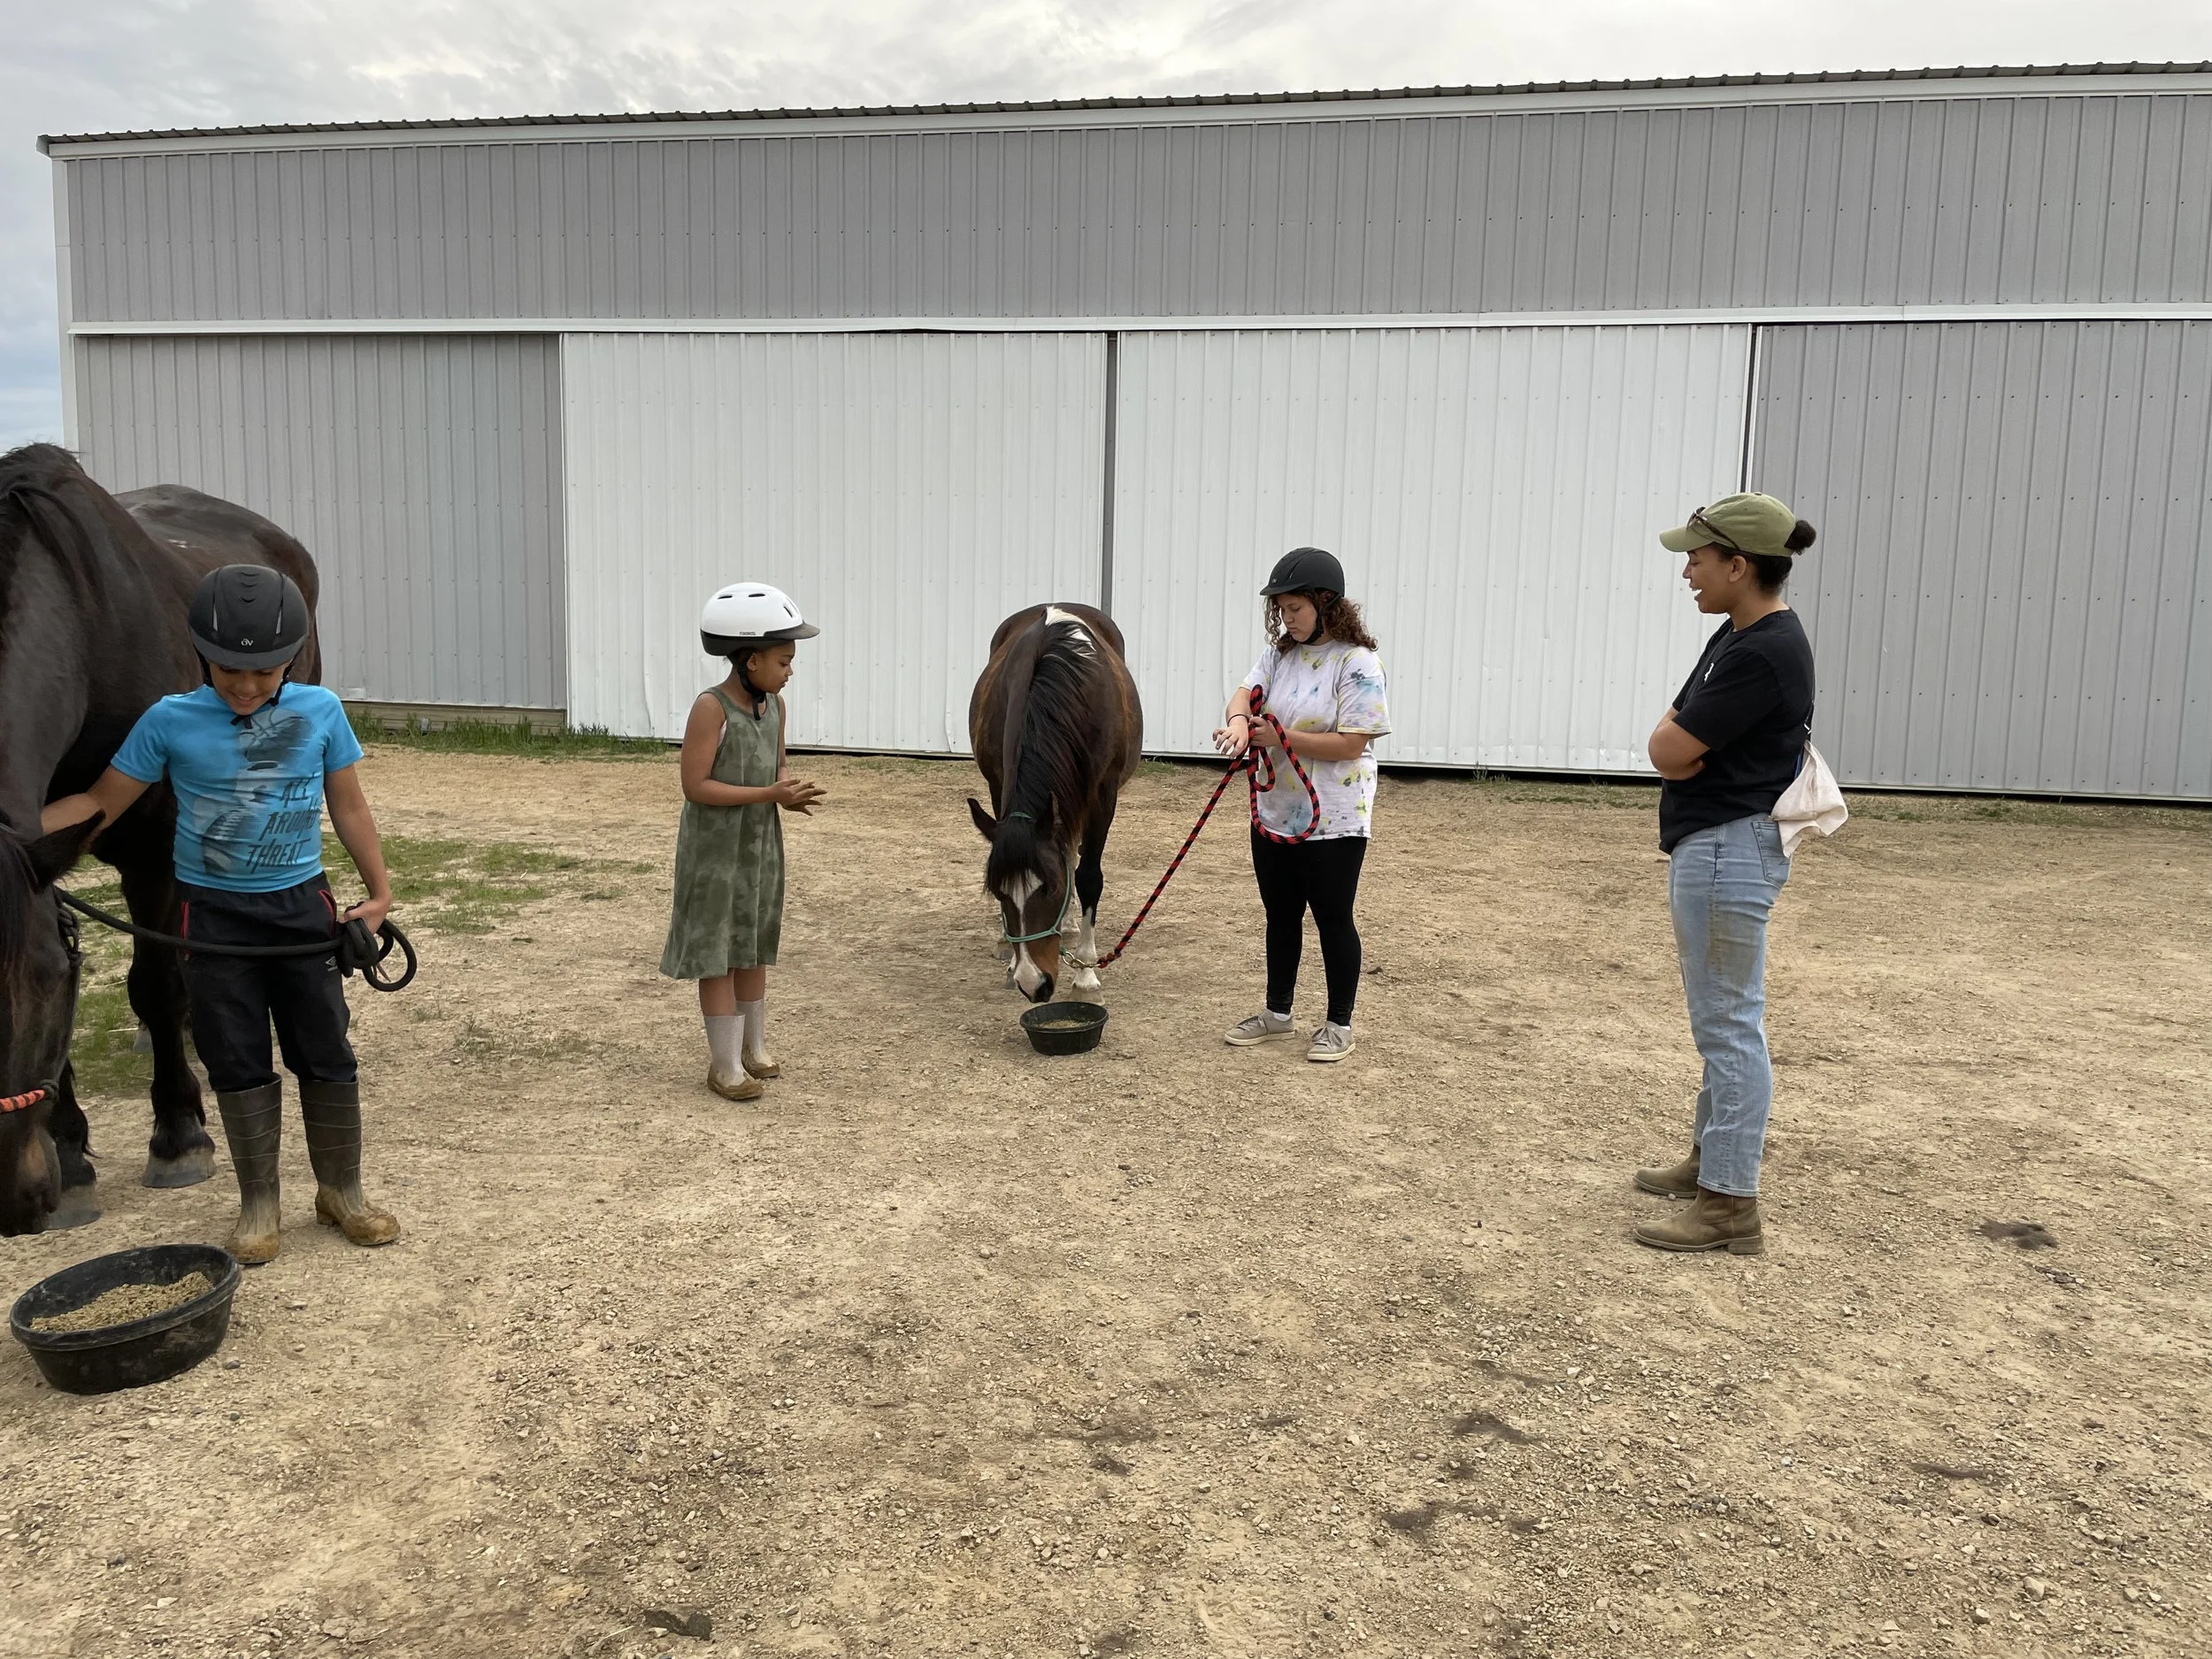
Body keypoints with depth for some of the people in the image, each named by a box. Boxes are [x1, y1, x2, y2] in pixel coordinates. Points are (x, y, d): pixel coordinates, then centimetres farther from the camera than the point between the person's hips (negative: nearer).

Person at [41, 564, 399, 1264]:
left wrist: (379, 889, 0)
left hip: (300, 906, 1)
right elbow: (101, 803, -1)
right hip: (212, 915, 0)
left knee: (325, 1054, 7)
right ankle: (258, 1203, 22)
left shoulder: (320, 711, -6)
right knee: (237, 1064, 7)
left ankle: (341, 1190, 24)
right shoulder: (170, 721, -8)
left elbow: (349, 807, 3)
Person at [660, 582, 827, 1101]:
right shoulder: (711, 708, -20)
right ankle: (726, 1064, 13)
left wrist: (790, 787, -8)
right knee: (718, 956, 3)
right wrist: (771, 794, -26)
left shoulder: (774, 704, 1)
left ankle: (754, 1048, 33)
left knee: (754, 949, 18)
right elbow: (696, 786, -23)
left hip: (761, 845, 7)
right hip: (716, 850, -7)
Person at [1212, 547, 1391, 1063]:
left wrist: (1281, 738, -20)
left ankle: (1339, 1025, 21)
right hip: (1275, 812, 7)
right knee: (1281, 917, 18)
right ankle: (1276, 1012, 34)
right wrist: (1239, 722, -29)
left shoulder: (1357, 662, -15)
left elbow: (1351, 744, -20)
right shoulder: (1280, 652, 6)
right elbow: (1245, 692, -5)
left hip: (1333, 821, -6)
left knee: (1333, 920, 6)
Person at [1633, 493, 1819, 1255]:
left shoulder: (1766, 653, -21)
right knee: (1722, 1016, 20)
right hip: (1713, 844, 11)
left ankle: (1731, 1205, 3)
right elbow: (1671, 746, 11)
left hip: (1728, 850, -11)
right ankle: (1713, 1152, 35)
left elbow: (1668, 750, -20)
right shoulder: (1738, 636, 11)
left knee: (1729, 1023, -4)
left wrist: (1678, 729, 0)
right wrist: (1686, 735, -9)